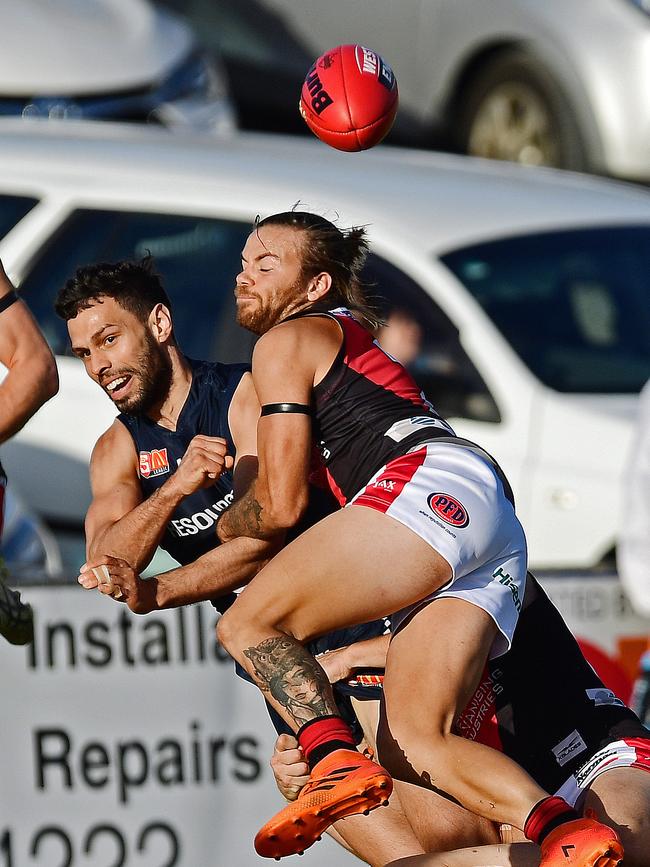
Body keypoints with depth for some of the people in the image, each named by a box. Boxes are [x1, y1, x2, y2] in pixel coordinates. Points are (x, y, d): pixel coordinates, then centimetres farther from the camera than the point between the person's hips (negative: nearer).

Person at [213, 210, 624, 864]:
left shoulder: (288, 340, 11)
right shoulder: (352, 336, 38)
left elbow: (280, 505, 5)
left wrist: (220, 525, 25)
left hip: (433, 485, -9)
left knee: (247, 624, -11)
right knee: (412, 744, -3)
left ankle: (336, 763, -35)